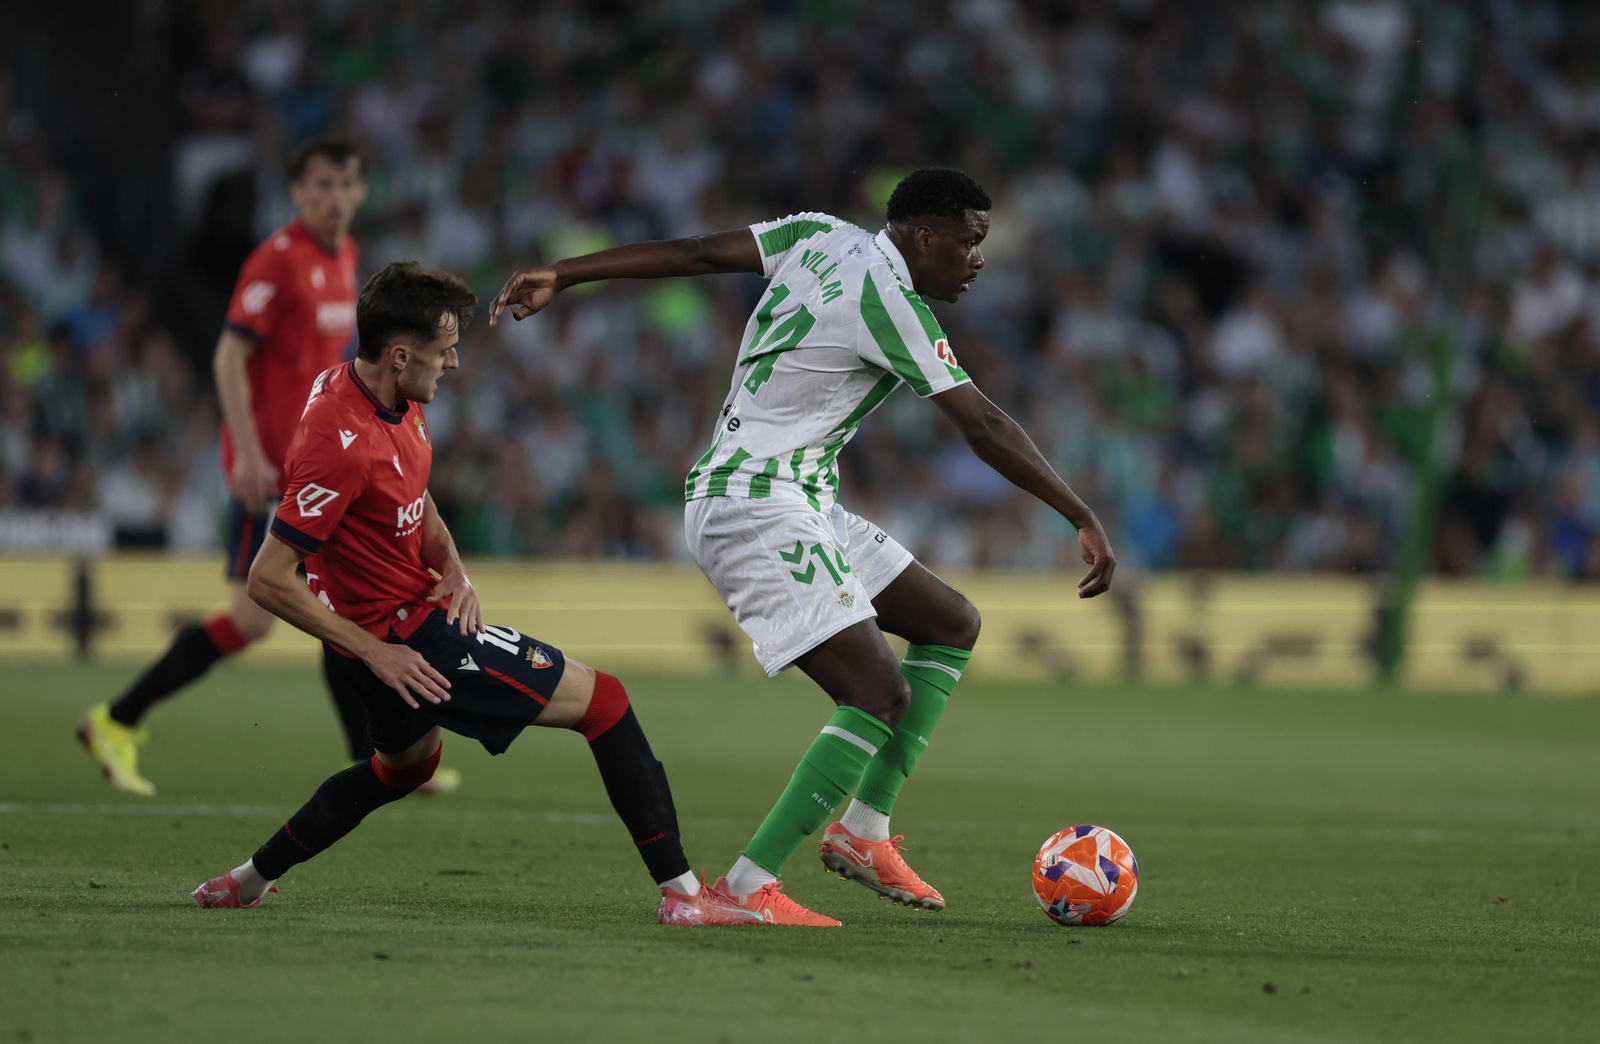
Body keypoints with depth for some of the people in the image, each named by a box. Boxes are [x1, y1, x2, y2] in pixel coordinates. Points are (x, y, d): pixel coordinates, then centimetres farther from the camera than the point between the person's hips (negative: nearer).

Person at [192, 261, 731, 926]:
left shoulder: (395, 401, -1)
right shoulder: (342, 444, -30)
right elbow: (267, 581, -28)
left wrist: (451, 569, -3)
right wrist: (374, 652, -25)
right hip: (405, 640, -10)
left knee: (407, 762, 37)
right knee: (603, 702, -7)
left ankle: (249, 880, 40)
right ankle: (681, 891, -9)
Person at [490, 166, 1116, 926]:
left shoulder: (822, 237, 9)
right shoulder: (890, 300, -16)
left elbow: (694, 253, 8)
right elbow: (985, 428, -18)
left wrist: (561, 276, 12)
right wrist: (1083, 519, -14)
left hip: (802, 506, 11)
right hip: (757, 510, -11)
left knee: (952, 624, 13)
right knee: (883, 694, -18)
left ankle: (864, 827, 10)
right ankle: (745, 889, -18)